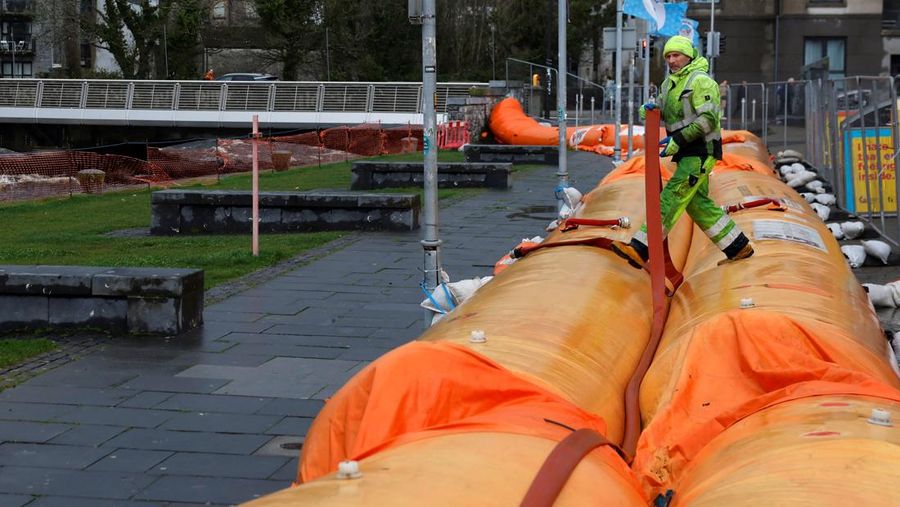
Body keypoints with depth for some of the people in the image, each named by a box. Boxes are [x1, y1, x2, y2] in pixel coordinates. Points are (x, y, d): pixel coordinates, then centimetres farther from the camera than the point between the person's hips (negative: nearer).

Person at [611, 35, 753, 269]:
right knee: (698, 203, 13)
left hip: (701, 151, -10)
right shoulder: (669, 83, 18)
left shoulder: (701, 81, -11)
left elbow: (708, 120, -19)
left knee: (672, 196, -16)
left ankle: (640, 250, -24)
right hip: (686, 153, 10)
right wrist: (649, 109, -11)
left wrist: (677, 140, -23)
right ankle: (738, 247, 23)